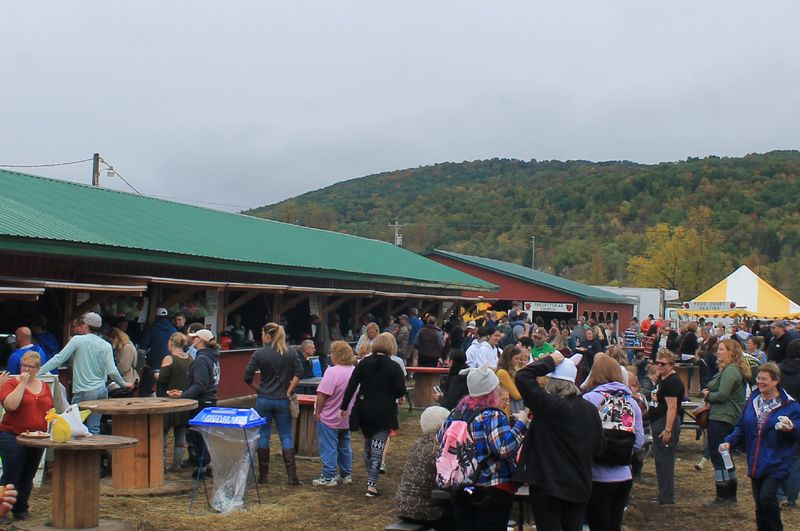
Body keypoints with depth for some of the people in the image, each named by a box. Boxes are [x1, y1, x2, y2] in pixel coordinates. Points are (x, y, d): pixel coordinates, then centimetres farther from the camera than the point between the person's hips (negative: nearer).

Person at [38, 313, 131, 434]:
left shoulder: (77, 340, -5)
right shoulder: (106, 345, 4)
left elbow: (59, 359, -8)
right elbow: (112, 371, -2)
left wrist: (38, 372, -3)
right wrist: (124, 384, 13)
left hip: (83, 392, -4)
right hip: (102, 391, 4)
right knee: (94, 428, 6)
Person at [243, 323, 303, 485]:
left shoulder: (259, 354, -6)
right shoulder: (290, 354, 1)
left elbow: (247, 377, -9)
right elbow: (299, 372, -8)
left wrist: (258, 389, 5)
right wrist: (289, 391, -3)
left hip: (263, 400, -1)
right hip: (283, 400, 2)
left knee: (263, 435, 9)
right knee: (286, 436, 6)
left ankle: (263, 475, 13)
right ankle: (292, 476, -1)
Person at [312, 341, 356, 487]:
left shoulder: (333, 372, -22)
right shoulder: (354, 371, 4)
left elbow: (322, 394, -23)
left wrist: (317, 412, -13)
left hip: (329, 418, -8)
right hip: (346, 419, 8)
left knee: (329, 449, 0)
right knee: (344, 447, 16)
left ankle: (328, 477, 3)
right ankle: (346, 475, 23)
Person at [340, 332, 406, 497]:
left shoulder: (363, 363, 0)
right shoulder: (394, 367, -7)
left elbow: (351, 386, -5)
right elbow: (401, 391, -10)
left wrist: (344, 406, -1)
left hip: (364, 411, 3)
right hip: (384, 413, -3)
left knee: (368, 445, 20)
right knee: (378, 447, 0)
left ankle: (371, 479, 29)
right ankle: (372, 484, -5)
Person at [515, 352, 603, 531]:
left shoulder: (550, 404, -16)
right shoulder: (590, 409, 1)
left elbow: (522, 377, -18)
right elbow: (598, 448, 8)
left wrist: (549, 361, -8)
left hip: (548, 485, -5)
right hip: (580, 486, 5)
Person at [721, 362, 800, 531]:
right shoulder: (752, 401, 8)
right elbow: (741, 427, 13)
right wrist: (729, 442, -1)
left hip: (777, 464, -5)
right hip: (756, 464, 5)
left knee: (767, 495, -18)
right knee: (759, 504, 11)